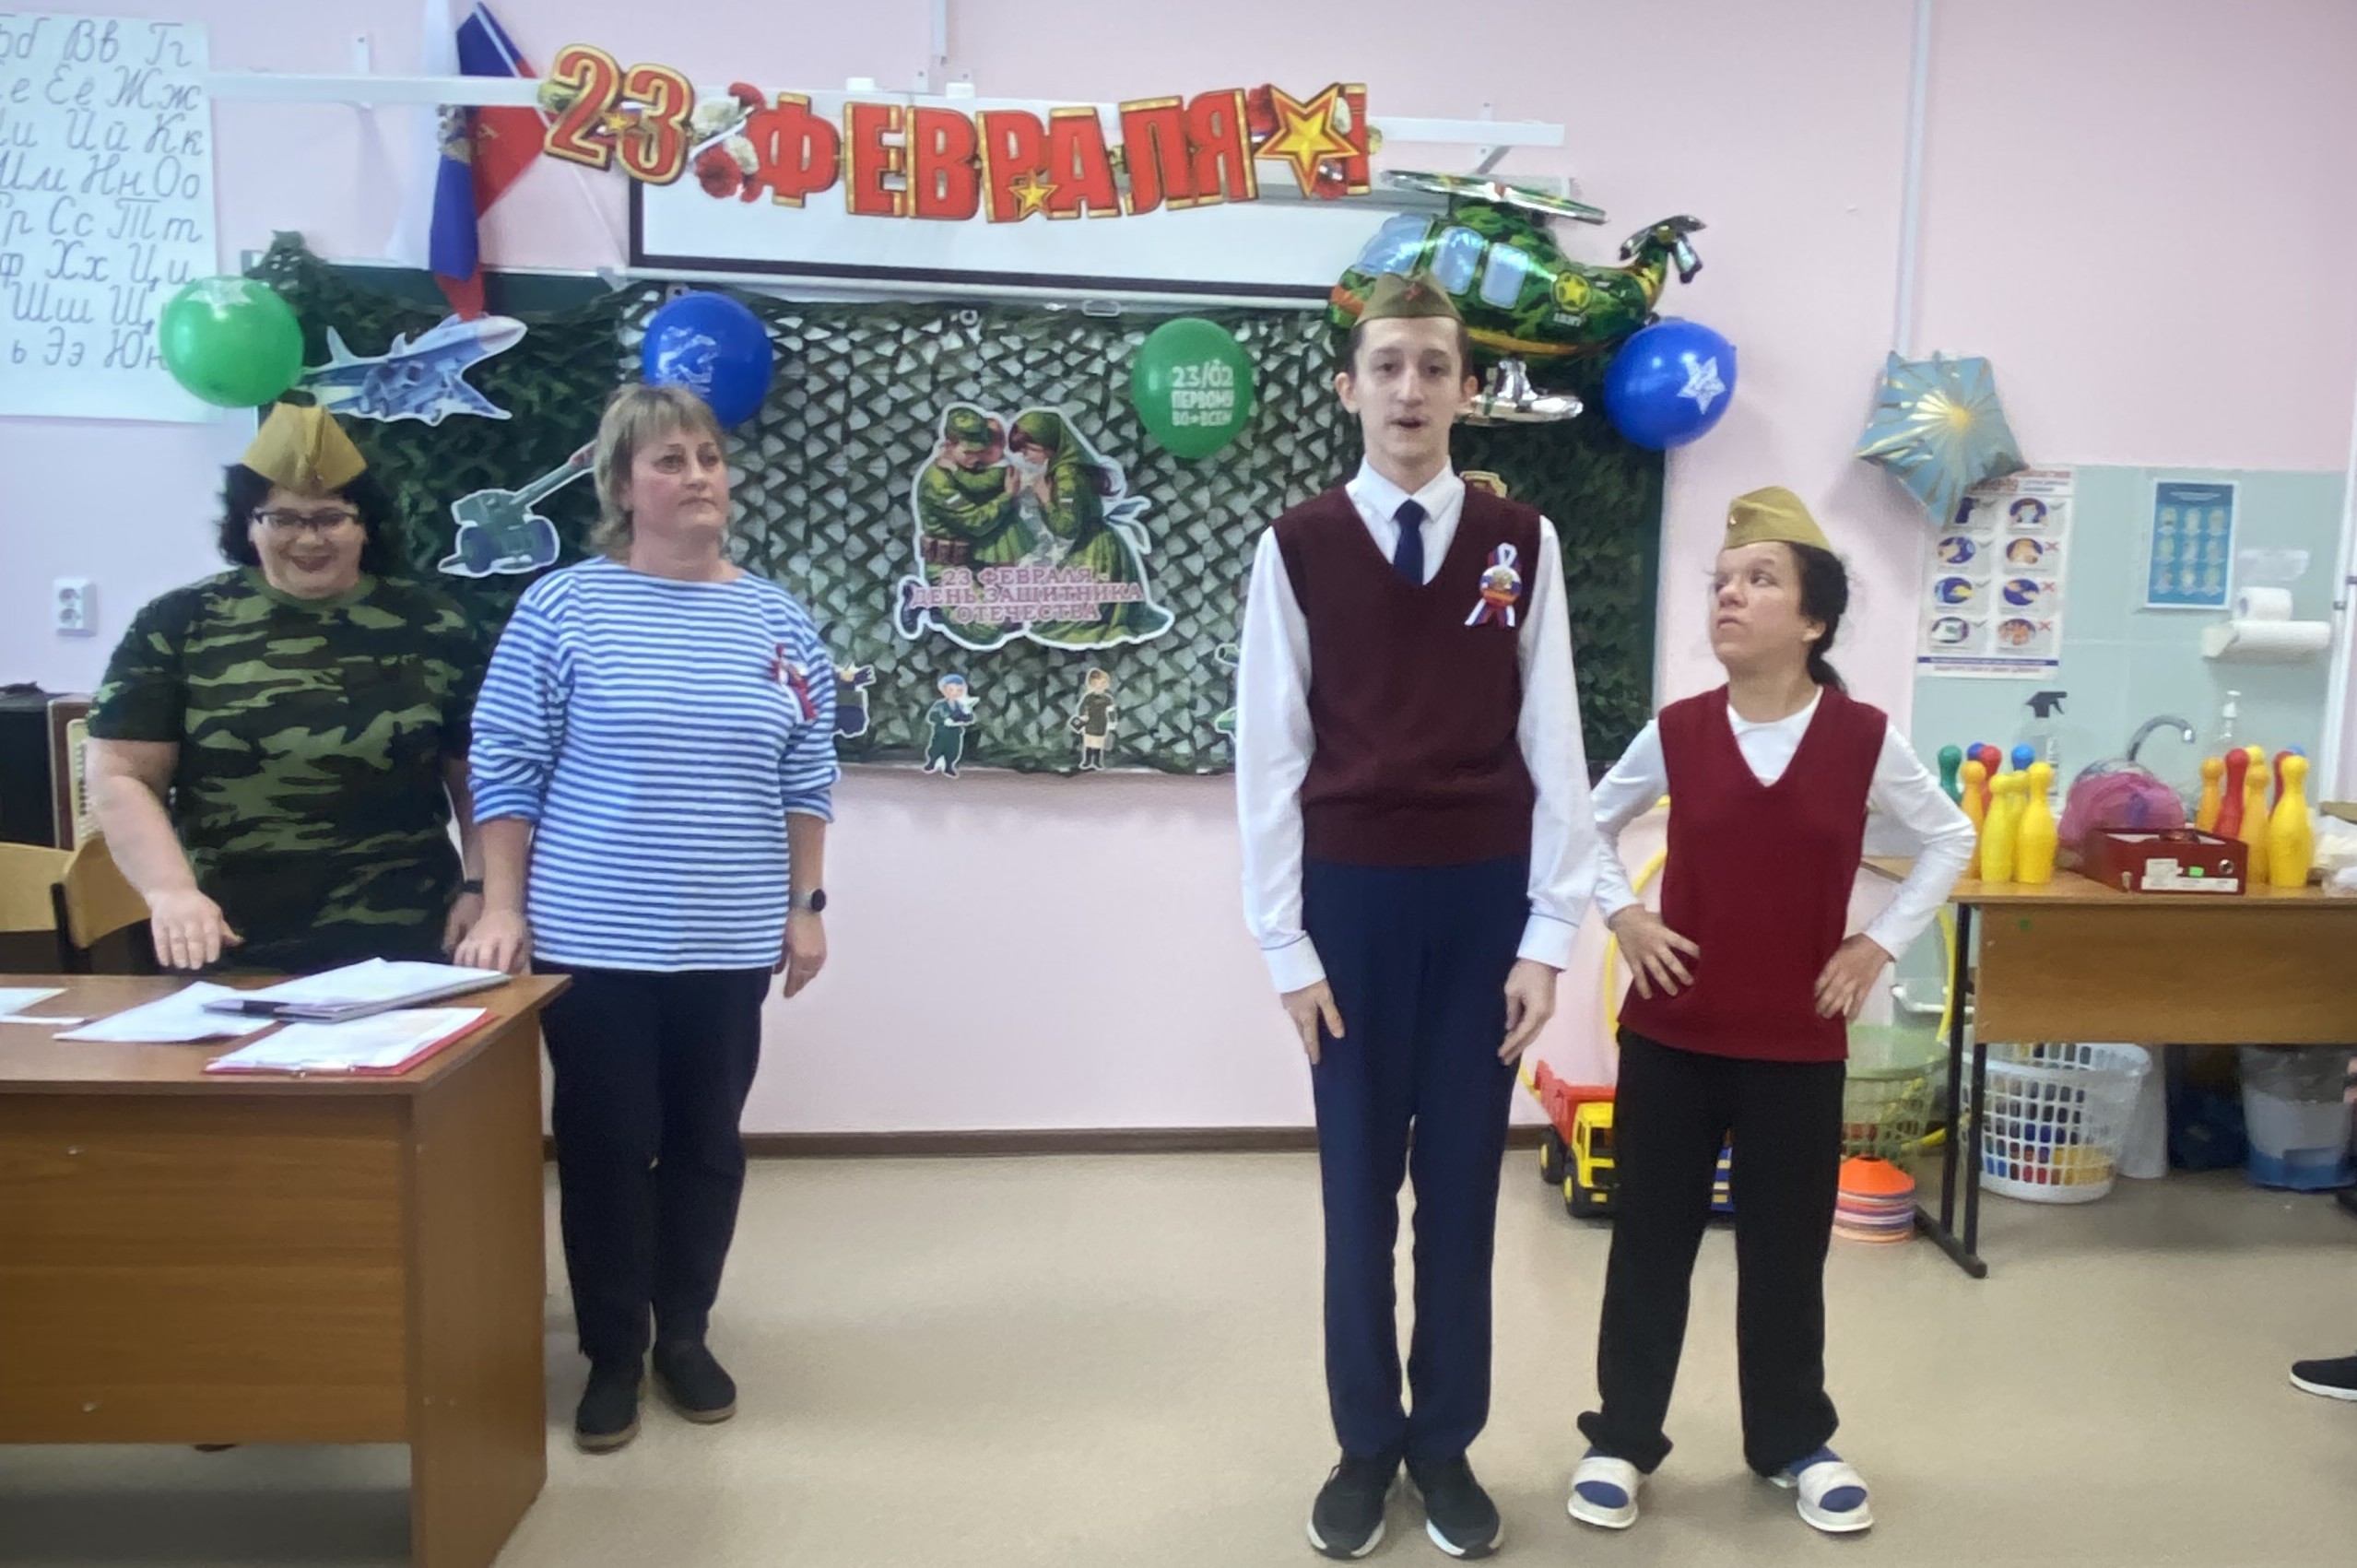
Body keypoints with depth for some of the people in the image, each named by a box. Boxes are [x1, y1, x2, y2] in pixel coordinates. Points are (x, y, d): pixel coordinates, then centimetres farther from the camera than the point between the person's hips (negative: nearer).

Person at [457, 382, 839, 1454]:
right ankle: (612, 1355, 25)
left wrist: (806, 904, 6)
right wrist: (503, 910, -8)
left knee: (707, 1144, 13)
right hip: (593, 941, -3)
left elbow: (805, 778, 9)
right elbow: (505, 771, -4)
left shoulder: (776, 620, 5)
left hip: (729, 943, 3)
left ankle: (685, 1336, 31)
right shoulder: (562, 608, -4)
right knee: (605, 1147, 7)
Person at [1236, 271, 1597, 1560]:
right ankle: (1365, 1445, 27)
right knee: (1359, 1188, 9)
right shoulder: (1298, 547, -2)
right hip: (1353, 898, -1)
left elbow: (1553, 742, 1)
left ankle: (1448, 1446, 28)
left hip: (1484, 899, 1)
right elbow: (1269, 751, -2)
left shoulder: (1521, 544, 2)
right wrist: (1285, 943, -4)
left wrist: (1550, 933, -2)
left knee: (1463, 1184, 11)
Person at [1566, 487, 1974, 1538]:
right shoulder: (1675, 733, -4)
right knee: (1650, 1238, 8)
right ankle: (1621, 1438, 24)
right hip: (1671, 1034, 0)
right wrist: (1623, 916, -2)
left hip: (1797, 1044, 0)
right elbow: (1593, 824, 12)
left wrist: (1881, 942, 0)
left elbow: (1950, 838, 8)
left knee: (1787, 1251, 12)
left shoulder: (1865, 739, -6)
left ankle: (1795, 1442, 33)